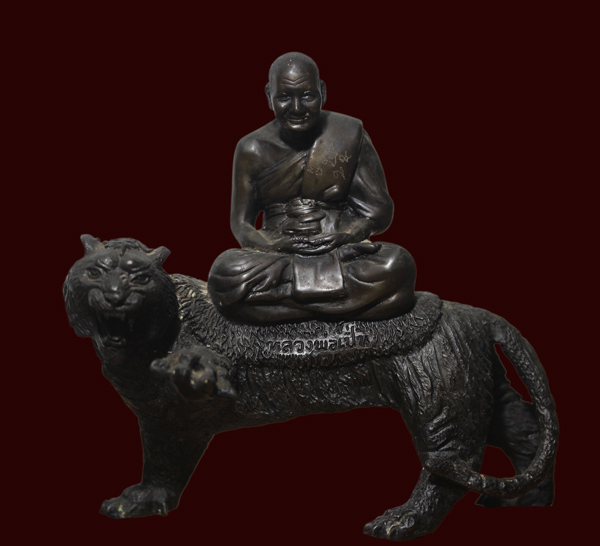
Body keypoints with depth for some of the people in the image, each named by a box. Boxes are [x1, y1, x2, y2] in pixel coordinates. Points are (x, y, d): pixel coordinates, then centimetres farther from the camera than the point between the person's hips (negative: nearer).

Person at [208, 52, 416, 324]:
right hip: (278, 258, 1)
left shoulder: (350, 135, 2)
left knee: (398, 265, -32)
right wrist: (277, 245, -17)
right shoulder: (252, 149, 4)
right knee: (225, 272, -33)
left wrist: (346, 236, -19)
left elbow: (379, 210, 3)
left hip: (342, 254, 0)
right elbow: (241, 222, 6)